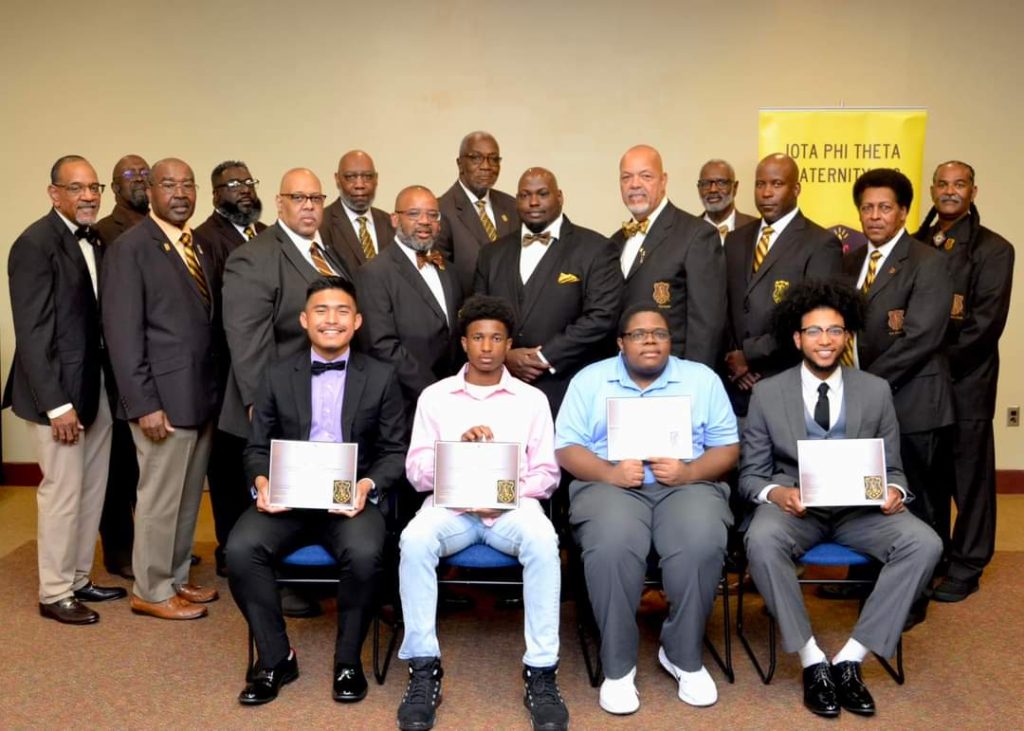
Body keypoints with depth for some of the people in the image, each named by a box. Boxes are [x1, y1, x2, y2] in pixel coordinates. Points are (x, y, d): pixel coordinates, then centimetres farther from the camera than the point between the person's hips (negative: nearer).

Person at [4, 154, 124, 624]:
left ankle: (79, 579, 29)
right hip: (60, 390, -7)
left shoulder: (94, 242, 10)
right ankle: (54, 594, 18)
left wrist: (112, 385, 3)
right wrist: (57, 404, -18)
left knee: (92, 489, 15)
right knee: (62, 491, 3)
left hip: (97, 385, 8)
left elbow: (97, 317, 8)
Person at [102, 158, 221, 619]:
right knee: (160, 498, 5)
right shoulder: (130, 249, -9)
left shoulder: (199, 246, 13)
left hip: (202, 396, 7)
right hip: (164, 399, -7)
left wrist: (214, 390, 7)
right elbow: (122, 334, -13)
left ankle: (176, 578, 31)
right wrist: (144, 405, -17)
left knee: (188, 497, 16)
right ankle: (151, 592, 21)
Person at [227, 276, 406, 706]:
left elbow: (395, 451, 5)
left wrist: (368, 485, -15)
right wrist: (262, 482, -12)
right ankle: (276, 658, -3)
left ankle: (348, 660, -5)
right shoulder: (278, 376, 10)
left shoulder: (381, 377, 6)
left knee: (364, 554, -32)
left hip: (353, 497, -2)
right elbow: (257, 447, 11)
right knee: (241, 549, -26)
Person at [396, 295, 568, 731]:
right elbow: (416, 472, 5)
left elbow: (546, 474, 6)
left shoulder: (532, 399, 10)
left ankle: (541, 672, -23)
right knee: (415, 540, -33)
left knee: (542, 540, -34)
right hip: (451, 504, 1)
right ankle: (424, 670, -20)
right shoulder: (435, 396, 10)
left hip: (512, 506, 0)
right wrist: (457, 446, -14)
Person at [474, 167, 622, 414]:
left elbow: (602, 317, -9)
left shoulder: (595, 249, 0)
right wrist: (505, 355, -6)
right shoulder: (493, 253, 14)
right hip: (502, 388, 3)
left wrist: (545, 357, -12)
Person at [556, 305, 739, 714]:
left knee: (702, 545, -31)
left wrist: (689, 472, -12)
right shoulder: (590, 380, 11)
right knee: (612, 547, -33)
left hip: (688, 486, 1)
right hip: (610, 486, -1)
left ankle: (684, 655, -6)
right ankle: (618, 665, -14)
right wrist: (609, 473, -15)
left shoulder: (702, 378, 13)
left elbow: (727, 447, 8)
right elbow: (566, 448, 4)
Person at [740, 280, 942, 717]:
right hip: (793, 505, -2)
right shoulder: (767, 393, 3)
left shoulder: (876, 391, 8)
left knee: (924, 543, -26)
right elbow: (751, 473, 3)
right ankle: (812, 661, -19)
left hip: (861, 508, 2)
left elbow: (891, 467, 12)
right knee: (762, 540, -35)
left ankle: (851, 659, -18)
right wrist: (775, 492, -20)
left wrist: (895, 491, -13)